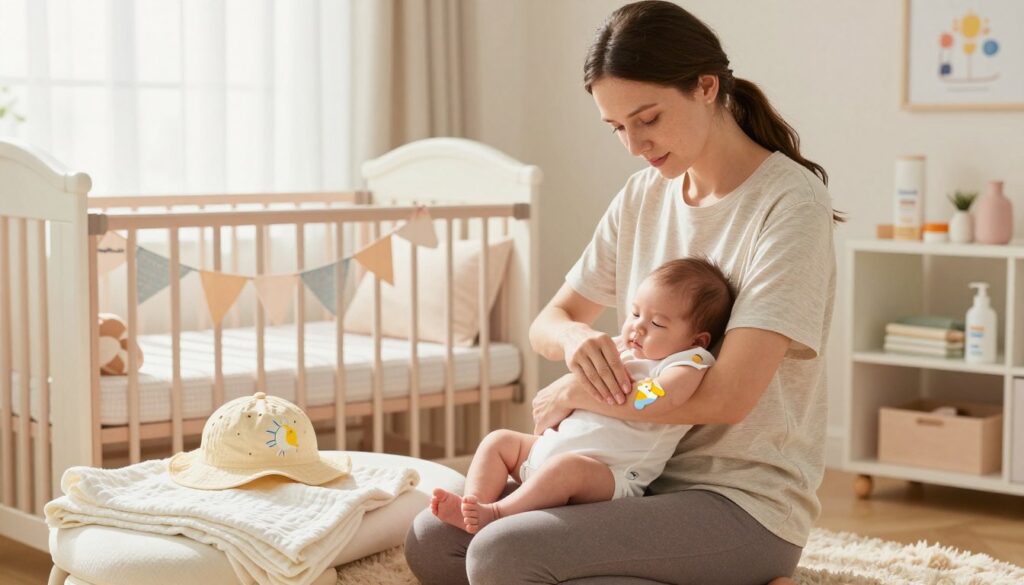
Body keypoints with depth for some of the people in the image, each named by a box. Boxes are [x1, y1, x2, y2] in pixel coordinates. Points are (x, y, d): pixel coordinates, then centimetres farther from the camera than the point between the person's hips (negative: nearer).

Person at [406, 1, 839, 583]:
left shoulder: (790, 202, -15)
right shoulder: (643, 196, 8)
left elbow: (726, 398, -22)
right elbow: (547, 323, 12)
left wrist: (573, 393, -10)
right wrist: (575, 338, -14)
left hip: (745, 503, -8)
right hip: (648, 476, 8)